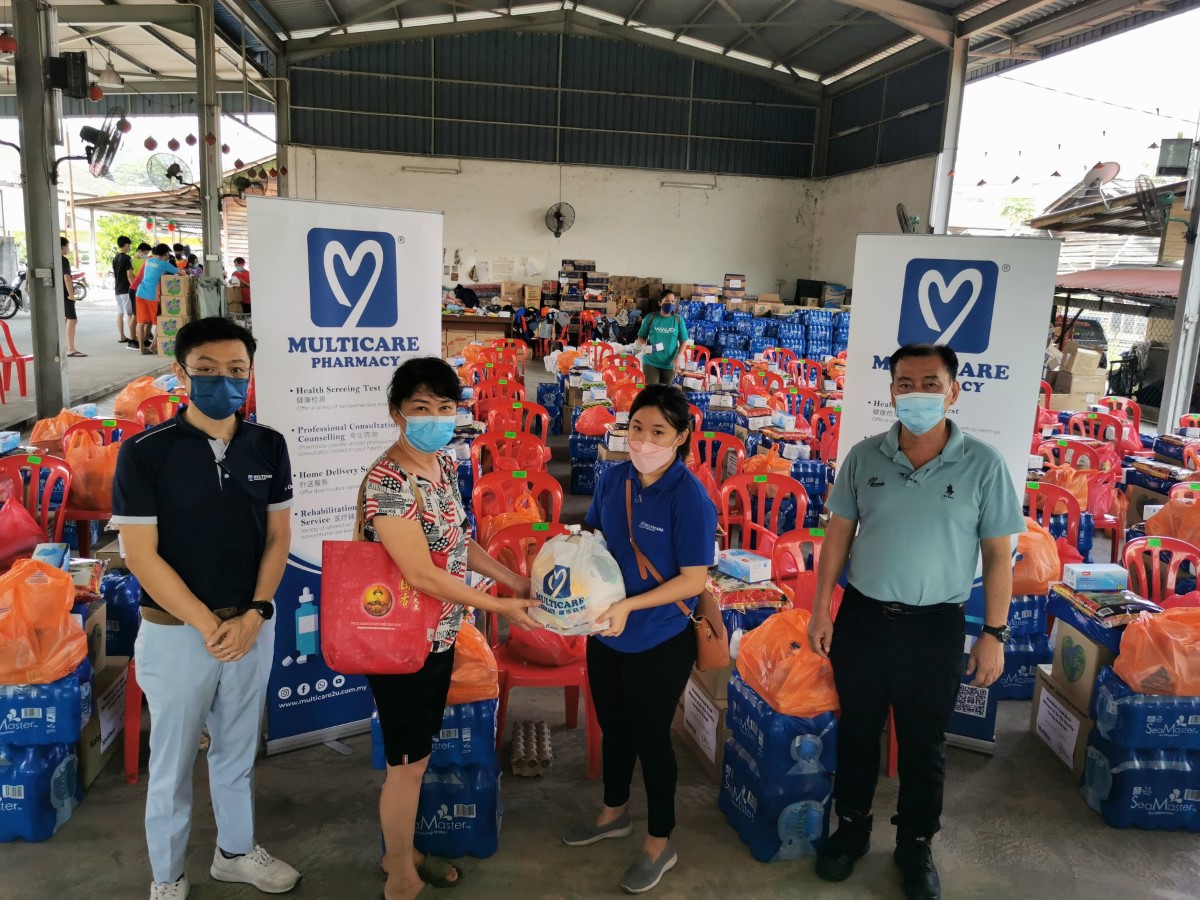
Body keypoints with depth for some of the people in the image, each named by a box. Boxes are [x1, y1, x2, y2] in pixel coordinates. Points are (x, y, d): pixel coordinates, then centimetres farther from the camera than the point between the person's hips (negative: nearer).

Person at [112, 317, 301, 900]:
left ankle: (236, 851, 42)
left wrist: (253, 615, -9)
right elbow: (141, 556, -14)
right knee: (173, 762, 13)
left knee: (237, 750, 21)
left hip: (252, 626, 3)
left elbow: (278, 536, 2)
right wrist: (208, 625, -15)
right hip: (175, 631, -3)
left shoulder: (269, 447, -2)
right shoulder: (144, 452, -14)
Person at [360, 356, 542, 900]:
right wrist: (500, 606, -18)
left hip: (440, 635, 8)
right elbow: (421, 575, -26)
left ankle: (401, 852, 43)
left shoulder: (444, 463, 2)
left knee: (418, 754, 22)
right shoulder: (389, 482, -25)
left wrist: (512, 577, 8)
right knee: (408, 763, 8)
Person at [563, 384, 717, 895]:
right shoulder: (612, 480, -4)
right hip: (606, 635, 6)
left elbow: (694, 580, -20)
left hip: (659, 641, -5)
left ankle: (660, 843, 33)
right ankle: (613, 813, 47)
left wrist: (629, 606, -27)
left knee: (650, 736, 10)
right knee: (613, 727, 22)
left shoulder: (690, 498, -21)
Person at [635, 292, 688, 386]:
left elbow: (684, 341, 4)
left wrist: (679, 357, -11)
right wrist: (644, 345, -19)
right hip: (651, 362, -2)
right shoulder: (650, 318, -2)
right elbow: (641, 337, 4)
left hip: (670, 364, 2)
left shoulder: (678, 319, 1)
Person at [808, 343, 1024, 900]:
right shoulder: (864, 457, -4)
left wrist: (994, 632, -6)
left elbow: (998, 553, -4)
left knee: (924, 743, 15)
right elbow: (839, 534, 2)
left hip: (935, 626, -1)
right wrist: (820, 609, 1)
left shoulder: (983, 464, -9)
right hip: (863, 617, 2)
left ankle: (915, 844, 36)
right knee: (857, 730, 17)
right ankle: (851, 827, 39)